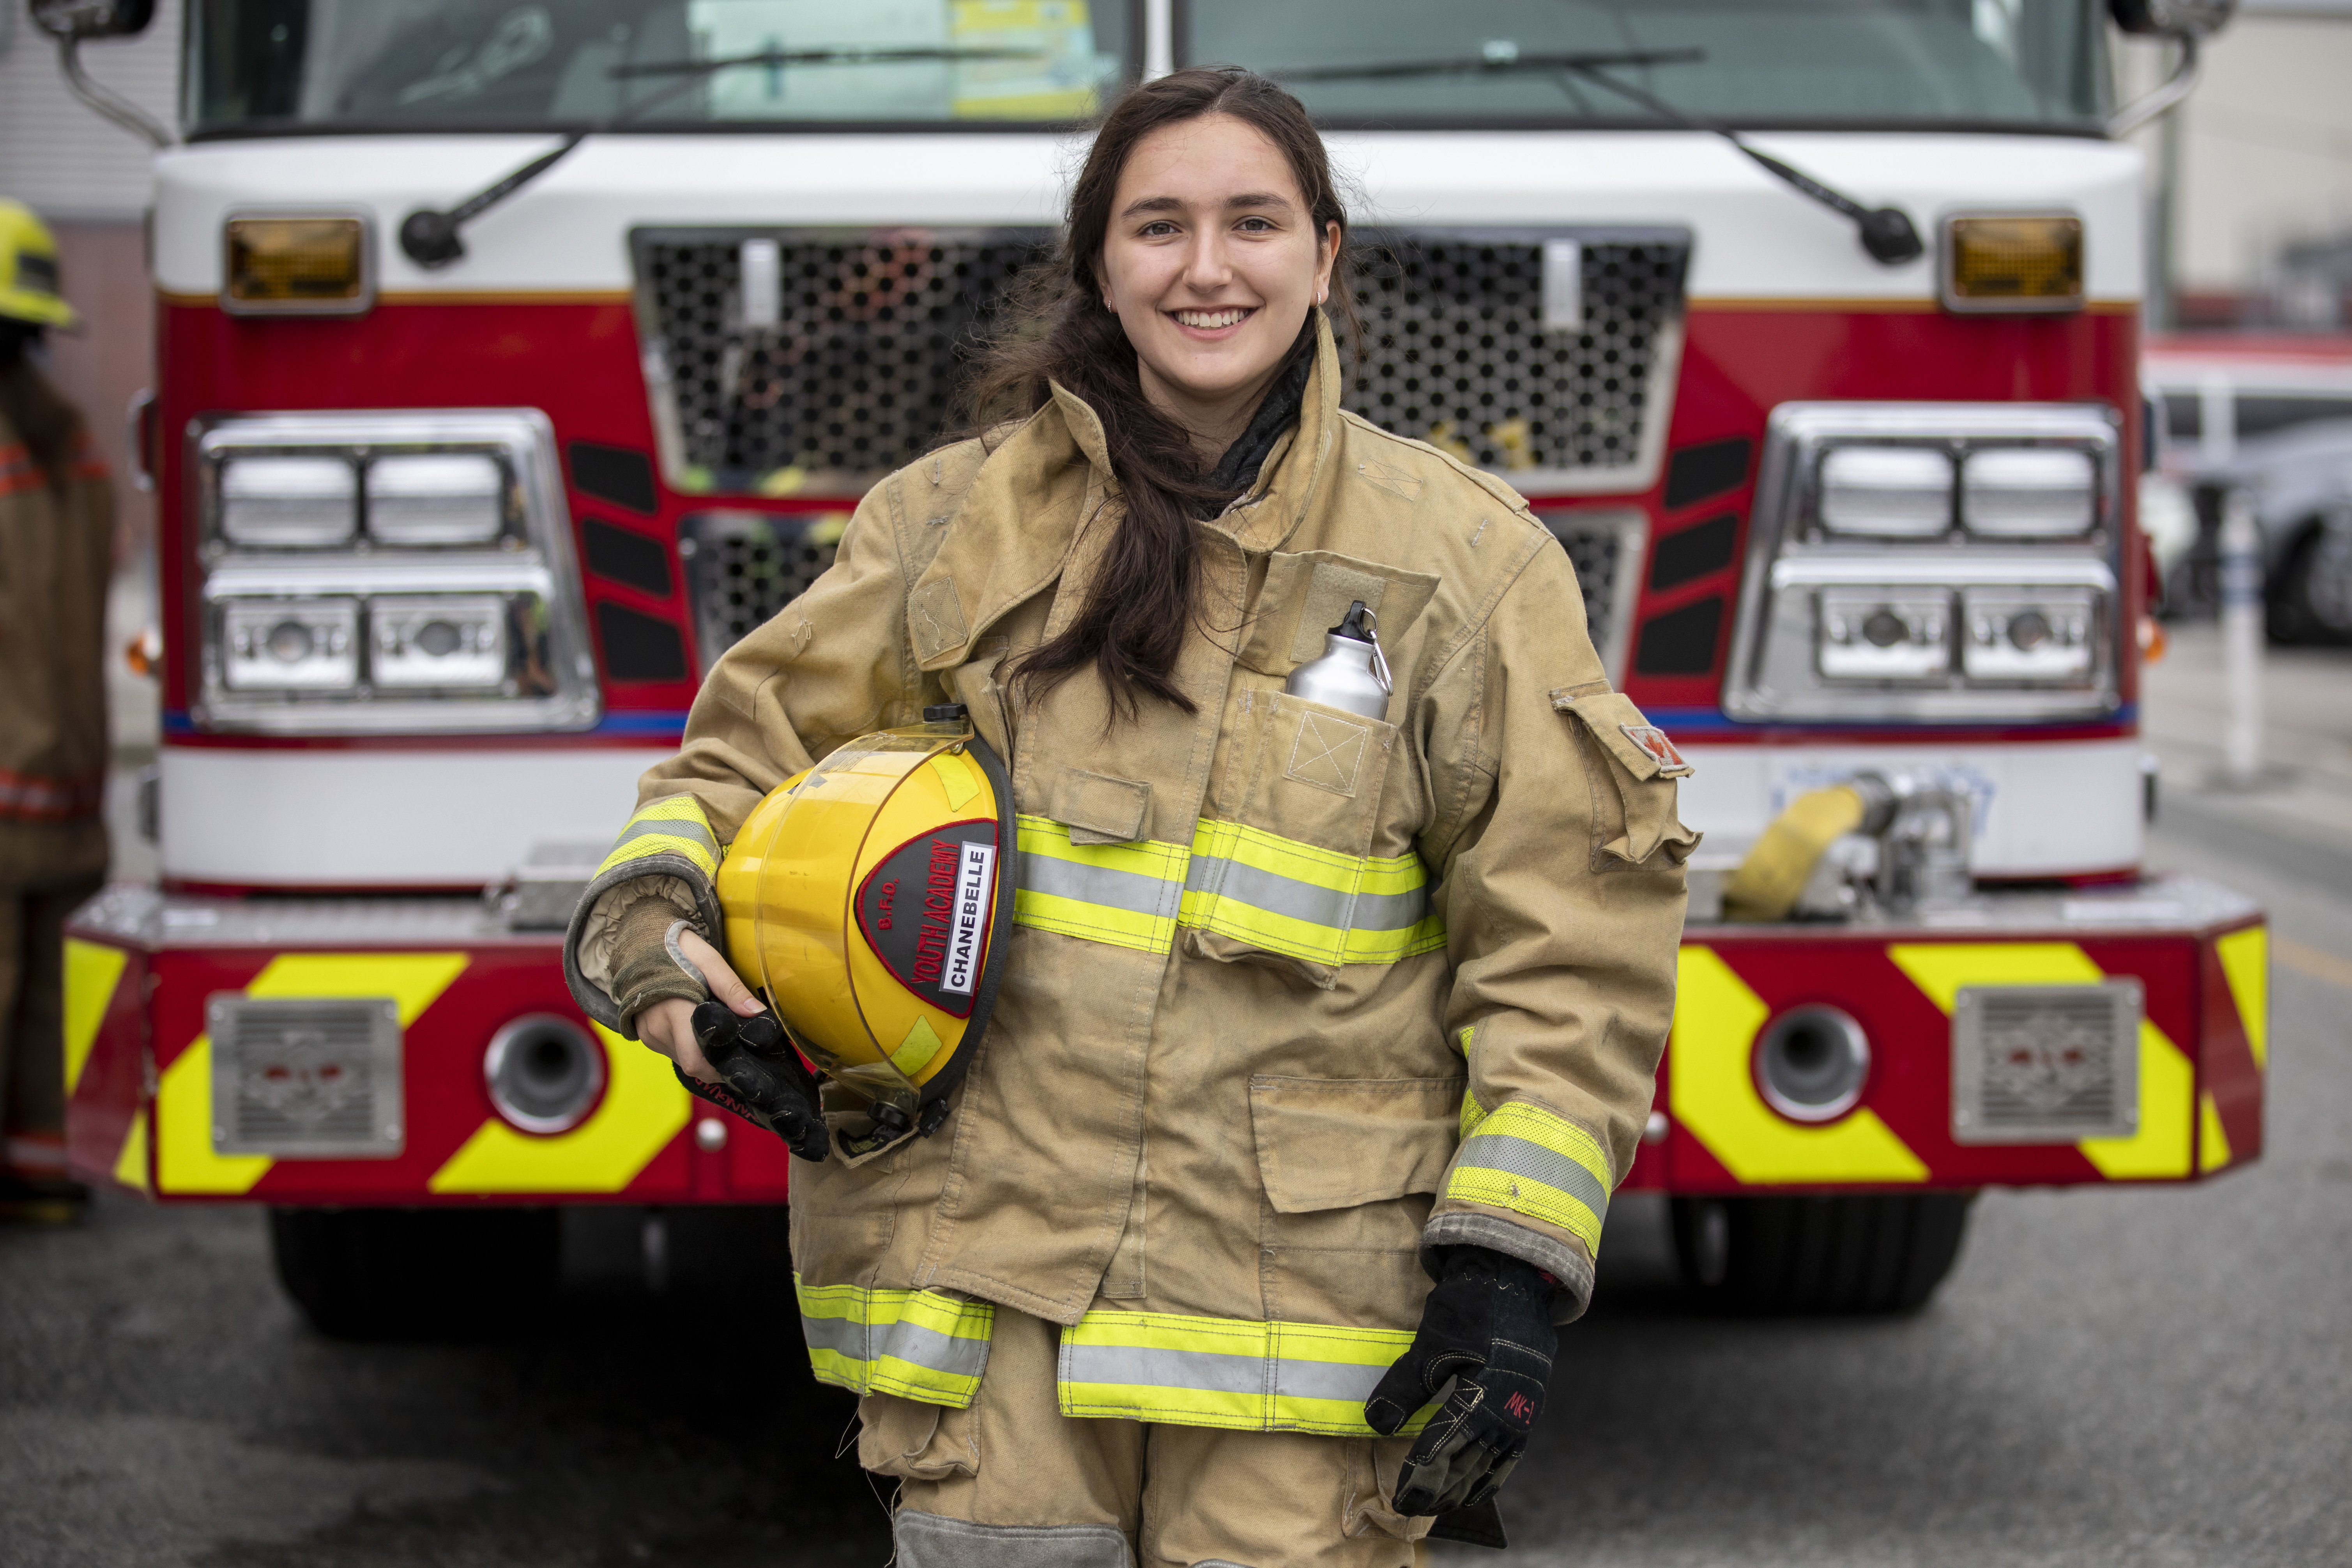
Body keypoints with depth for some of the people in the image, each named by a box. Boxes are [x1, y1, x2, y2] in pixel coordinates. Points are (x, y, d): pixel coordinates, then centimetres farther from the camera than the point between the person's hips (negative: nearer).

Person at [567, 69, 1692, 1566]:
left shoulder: (1467, 562, 2)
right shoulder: (956, 521, 8)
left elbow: (1568, 952, 1)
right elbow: (754, 756, 16)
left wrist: (1512, 1270, -7)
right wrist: (649, 927, -5)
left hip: (1304, 1282, -1)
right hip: (990, 1267, 1)